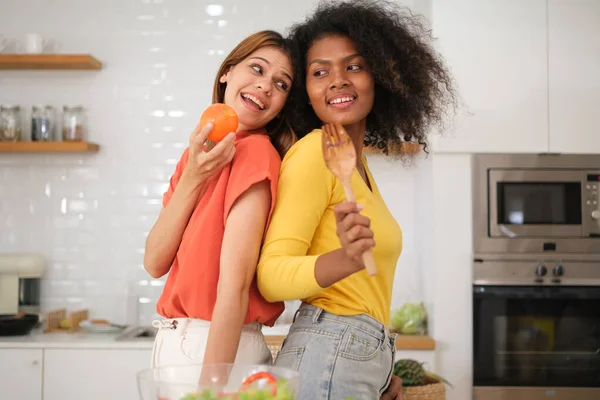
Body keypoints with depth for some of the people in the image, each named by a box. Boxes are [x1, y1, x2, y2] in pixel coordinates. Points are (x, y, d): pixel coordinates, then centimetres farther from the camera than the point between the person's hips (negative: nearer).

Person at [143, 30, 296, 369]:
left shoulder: (256, 152, -14)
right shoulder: (198, 153, 7)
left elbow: (235, 285, -22)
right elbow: (155, 262, -1)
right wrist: (192, 178, -13)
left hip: (216, 348, -6)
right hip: (173, 342, 7)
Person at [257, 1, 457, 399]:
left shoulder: (357, 162, 13)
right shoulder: (314, 151, -12)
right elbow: (270, 276, -19)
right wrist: (345, 260, -35)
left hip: (367, 357, 8)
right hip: (329, 355, -8)